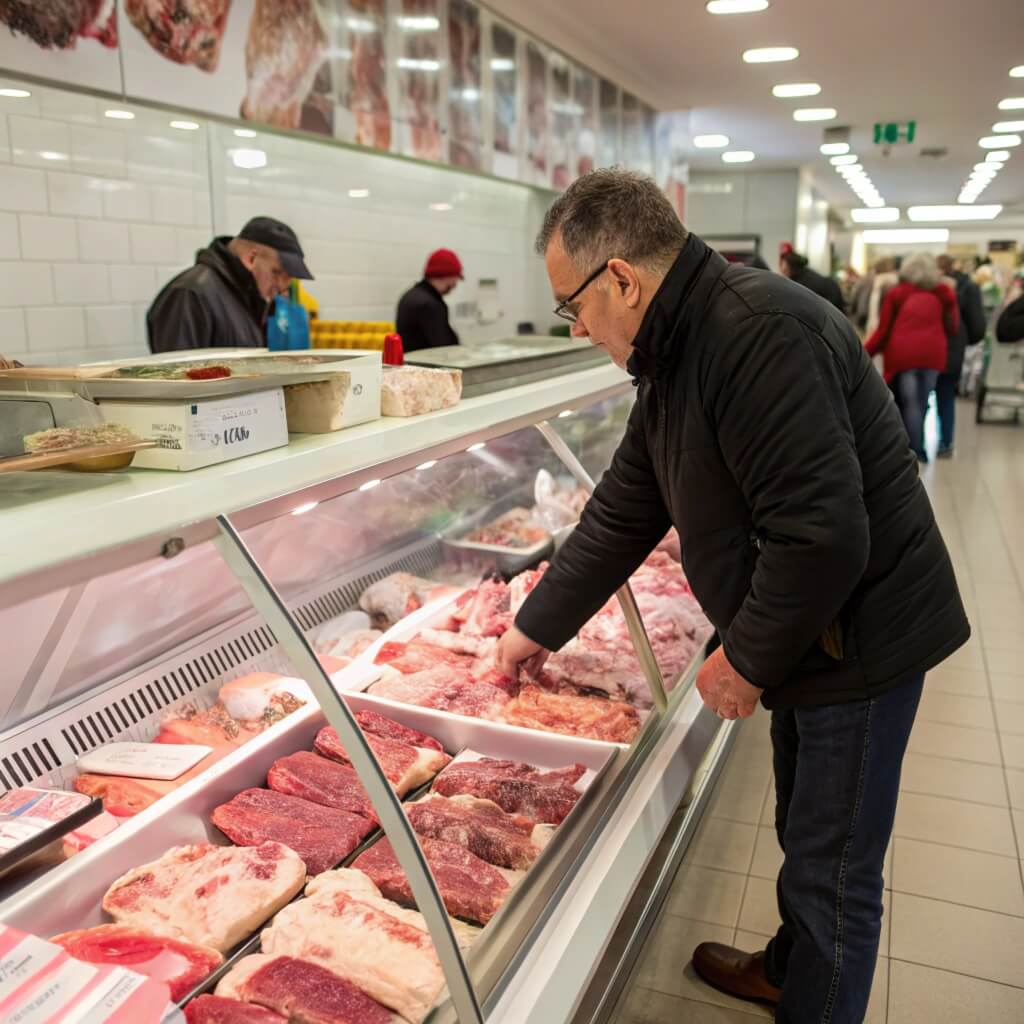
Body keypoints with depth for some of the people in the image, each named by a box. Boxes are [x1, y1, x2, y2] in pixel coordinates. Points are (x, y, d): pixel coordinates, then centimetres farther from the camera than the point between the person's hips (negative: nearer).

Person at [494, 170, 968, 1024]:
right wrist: (539, 627, 14)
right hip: (806, 634, 9)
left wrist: (749, 659, -17)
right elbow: (623, 514, 11)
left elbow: (824, 534, -31)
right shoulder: (675, 355, 6)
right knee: (805, 835, 26)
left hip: (859, 634, -9)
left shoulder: (759, 333, -27)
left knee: (832, 869, 7)